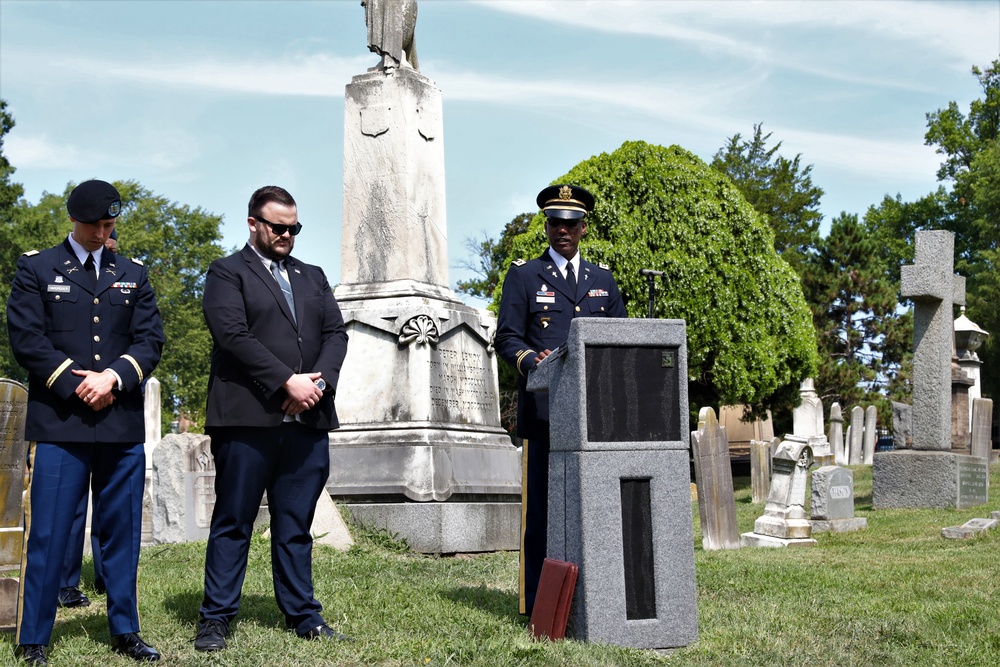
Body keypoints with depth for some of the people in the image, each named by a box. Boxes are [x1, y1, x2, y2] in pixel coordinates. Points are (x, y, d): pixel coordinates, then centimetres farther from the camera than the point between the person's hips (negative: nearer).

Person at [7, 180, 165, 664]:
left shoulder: (133, 276, 16)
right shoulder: (35, 269, 7)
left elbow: (150, 339, 8)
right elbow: (26, 338, -3)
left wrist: (114, 377, -9)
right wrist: (77, 386, -10)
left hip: (123, 423, 3)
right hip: (58, 423, -3)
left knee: (122, 532, 8)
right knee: (47, 535, -3)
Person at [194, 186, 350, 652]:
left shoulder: (313, 277, 22)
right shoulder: (227, 273, 5)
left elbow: (336, 333, 11)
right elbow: (233, 334, -10)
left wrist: (319, 382, -7)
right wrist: (288, 381, -15)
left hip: (307, 420, 5)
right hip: (247, 418, -4)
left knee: (296, 524, 9)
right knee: (233, 523, 1)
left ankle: (303, 616, 14)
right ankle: (216, 618, 7)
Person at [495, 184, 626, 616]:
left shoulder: (603, 280, 21)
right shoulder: (523, 276, 11)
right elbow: (506, 338, 3)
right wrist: (532, 360, -17)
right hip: (543, 410, -3)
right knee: (540, 505, -4)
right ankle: (537, 599, 0)